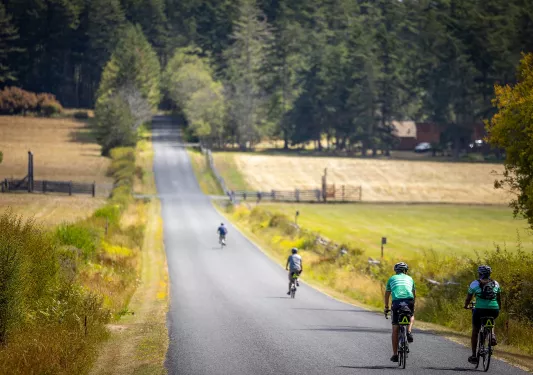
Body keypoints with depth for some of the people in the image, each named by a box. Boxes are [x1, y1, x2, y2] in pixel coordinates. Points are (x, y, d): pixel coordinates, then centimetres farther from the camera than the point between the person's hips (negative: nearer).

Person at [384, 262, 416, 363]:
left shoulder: (392, 278, 25)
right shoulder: (410, 278, 27)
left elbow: (387, 294, 33)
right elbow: (414, 294, 36)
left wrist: (386, 307, 45)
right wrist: (413, 306, 51)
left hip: (397, 301, -1)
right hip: (409, 300, 1)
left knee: (395, 329, 6)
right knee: (411, 316, 35)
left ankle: (395, 354, 5)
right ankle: (409, 331, 6)